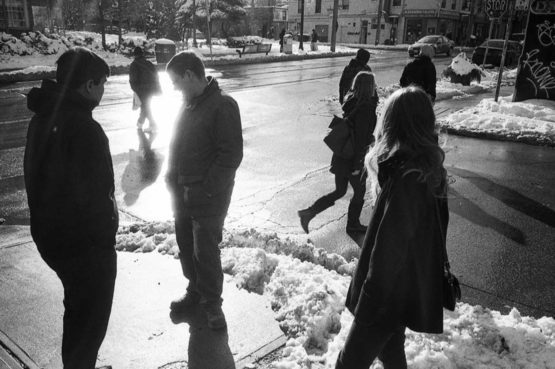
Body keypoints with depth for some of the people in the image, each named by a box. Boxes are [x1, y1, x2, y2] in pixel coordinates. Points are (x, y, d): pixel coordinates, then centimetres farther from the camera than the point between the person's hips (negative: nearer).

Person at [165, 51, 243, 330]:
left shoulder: (222, 106, -15)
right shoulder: (188, 104, 10)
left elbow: (231, 155, -20)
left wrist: (204, 190, -19)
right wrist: (173, 179, 7)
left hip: (208, 196, -8)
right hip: (182, 192, 8)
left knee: (205, 250, 2)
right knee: (186, 246, 17)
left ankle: (212, 301, 22)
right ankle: (195, 291, 37)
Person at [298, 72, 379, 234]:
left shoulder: (351, 101, 5)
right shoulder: (365, 108, -20)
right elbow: (361, 138, -21)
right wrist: (357, 165, -18)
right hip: (353, 158, -8)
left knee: (339, 191, 18)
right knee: (359, 192, 14)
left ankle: (309, 212, 13)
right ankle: (353, 224, 29)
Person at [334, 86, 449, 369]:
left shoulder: (404, 180, -27)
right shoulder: (431, 170, 0)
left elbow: (388, 250, -25)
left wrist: (369, 302, -15)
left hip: (390, 294, -9)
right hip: (418, 288, 9)